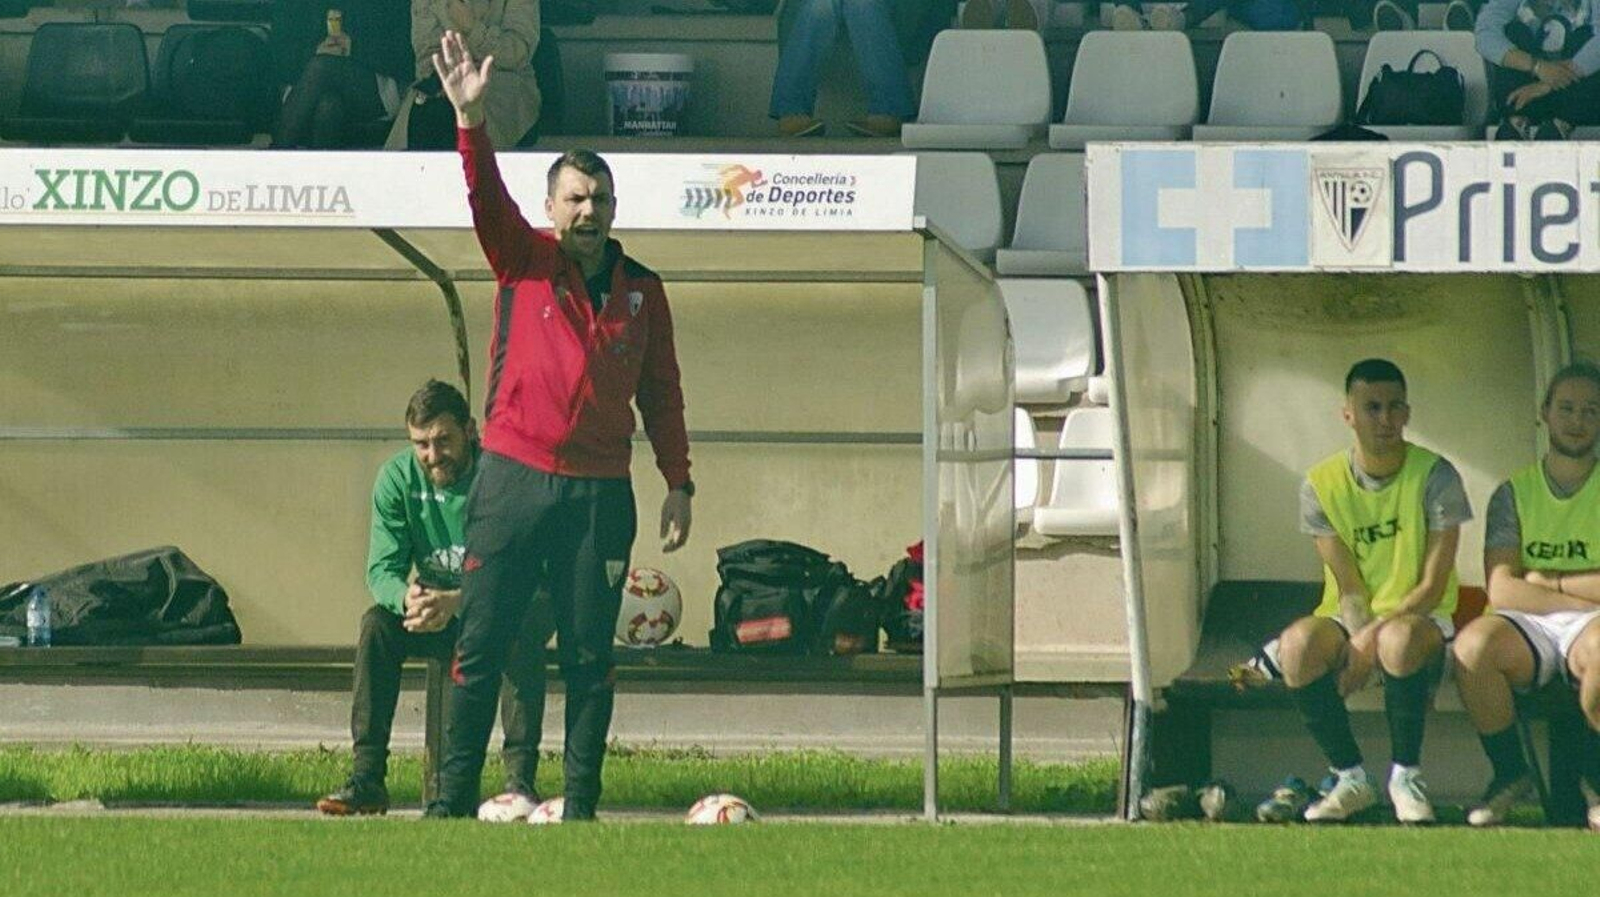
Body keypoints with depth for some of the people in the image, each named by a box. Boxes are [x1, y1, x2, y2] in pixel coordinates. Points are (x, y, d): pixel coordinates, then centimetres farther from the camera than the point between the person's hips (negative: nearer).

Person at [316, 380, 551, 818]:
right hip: (437, 616, 3)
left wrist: (456, 601, -43)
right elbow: (383, 568, -12)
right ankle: (366, 778, -27)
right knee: (377, 624, -26)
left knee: (523, 632, -36)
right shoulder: (398, 477, -8)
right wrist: (406, 598, -37)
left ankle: (520, 780, -37)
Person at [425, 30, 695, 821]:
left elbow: (661, 392, 13)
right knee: (480, 646, -2)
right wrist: (471, 120, -29)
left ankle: (580, 807, 7)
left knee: (589, 658, 3)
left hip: (600, 491, 2)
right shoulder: (526, 262, 4)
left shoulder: (642, 290, 9)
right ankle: (453, 799, 1)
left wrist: (678, 483, 6)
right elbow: (487, 199, -12)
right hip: (513, 481, -1)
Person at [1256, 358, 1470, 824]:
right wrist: (1358, 638, -25)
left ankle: (1405, 775, -20)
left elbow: (1433, 586, -12)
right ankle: (1350, 779, -17)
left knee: (1400, 640, -39)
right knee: (1299, 643, -32)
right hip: (1350, 620, 2)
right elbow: (1349, 588, -6)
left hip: (1419, 616, -2)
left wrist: (1373, 637, -23)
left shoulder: (1435, 477, -8)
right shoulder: (1322, 484, -2)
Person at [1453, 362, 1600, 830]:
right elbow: (1501, 590, -2)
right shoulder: (1515, 492, 12)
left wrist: (1548, 581, -4)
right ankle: (1509, 774, -11)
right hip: (1528, 628, 2)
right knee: (1475, 643, -34)